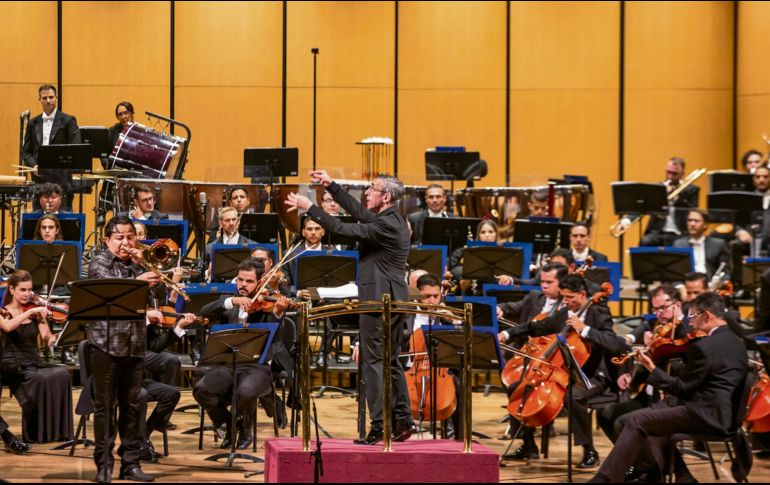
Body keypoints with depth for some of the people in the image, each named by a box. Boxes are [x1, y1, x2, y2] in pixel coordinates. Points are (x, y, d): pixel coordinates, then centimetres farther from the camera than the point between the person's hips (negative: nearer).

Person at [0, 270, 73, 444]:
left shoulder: (36, 313, 12)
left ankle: (57, 431, -23)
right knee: (41, 379, -33)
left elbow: (47, 341, 1)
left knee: (61, 374, -28)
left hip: (34, 363, 3)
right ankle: (36, 434, -20)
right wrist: (30, 312, -27)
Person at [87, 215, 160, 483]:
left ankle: (130, 462, 12)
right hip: (107, 343, -4)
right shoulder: (100, 262, 1)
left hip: (135, 345, 5)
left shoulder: (137, 265, 15)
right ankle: (104, 464, 3)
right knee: (104, 405, -1)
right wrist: (137, 282, -35)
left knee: (132, 405, 6)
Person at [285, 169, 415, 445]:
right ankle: (403, 420, 18)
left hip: (379, 299, -10)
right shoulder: (392, 218, 11)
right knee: (390, 361, 16)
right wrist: (330, 185, 20)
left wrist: (310, 207, -15)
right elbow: (358, 212, 21)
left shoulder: (386, 224, -18)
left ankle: (379, 427, -8)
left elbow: (343, 229, -21)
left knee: (374, 361, -6)